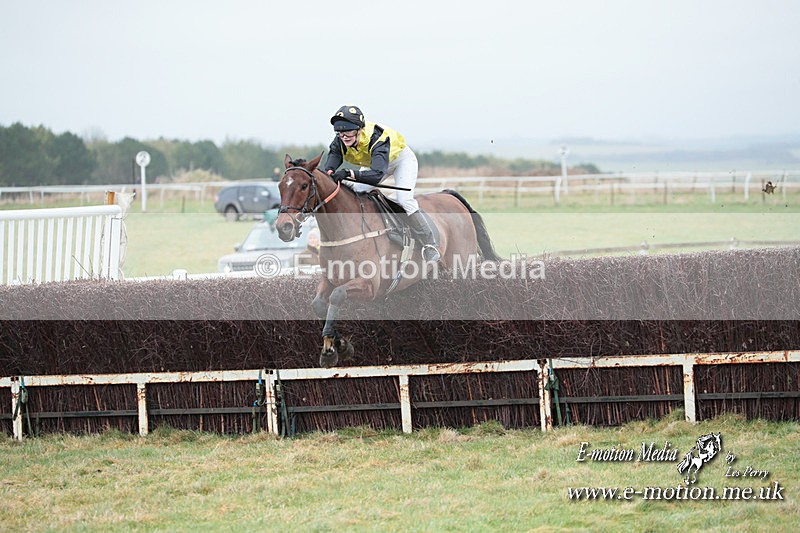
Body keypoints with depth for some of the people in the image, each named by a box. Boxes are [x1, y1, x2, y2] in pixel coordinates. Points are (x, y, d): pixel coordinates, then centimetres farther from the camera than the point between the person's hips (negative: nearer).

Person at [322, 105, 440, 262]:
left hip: (402, 159, -6)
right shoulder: (339, 143, -28)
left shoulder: (376, 138, -45)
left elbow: (377, 174, -57)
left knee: (404, 200, -23)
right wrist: (329, 173, -60)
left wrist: (349, 173, -70)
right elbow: (328, 169, -35)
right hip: (371, 163, 6)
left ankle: (429, 244, -13)